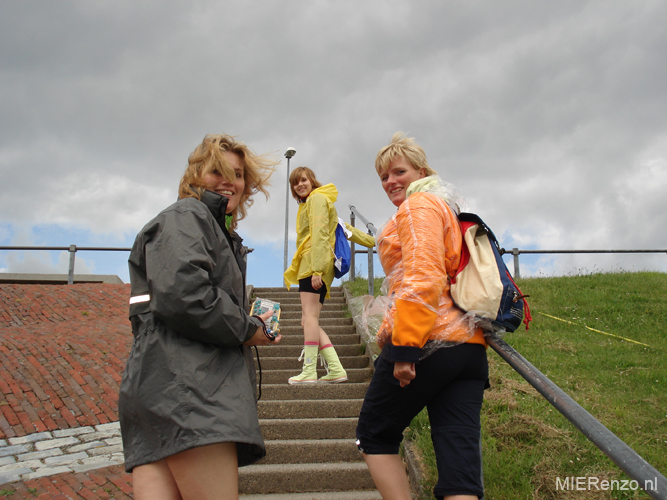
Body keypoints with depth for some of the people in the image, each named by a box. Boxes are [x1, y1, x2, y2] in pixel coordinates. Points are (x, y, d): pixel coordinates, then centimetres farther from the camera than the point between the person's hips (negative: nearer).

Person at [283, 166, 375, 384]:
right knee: (309, 321, 2)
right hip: (310, 267, 10)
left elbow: (319, 234, -11)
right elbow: (343, 227, 35)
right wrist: (372, 241, 42)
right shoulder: (308, 203, 32)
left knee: (310, 315, -17)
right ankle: (336, 369, -3)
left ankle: (309, 371, -21)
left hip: (314, 264, -10)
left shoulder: (317, 198, 3)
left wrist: (316, 269, -20)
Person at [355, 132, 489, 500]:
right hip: (470, 346, 9)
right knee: (460, 460, 2)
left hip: (429, 343, -9)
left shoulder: (418, 205, -1)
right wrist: (391, 326, 21)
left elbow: (423, 277, -16)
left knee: (374, 436, 10)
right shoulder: (446, 208, 29)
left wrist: (404, 345, -18)